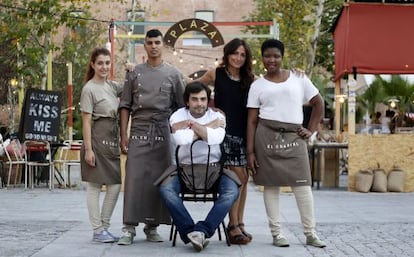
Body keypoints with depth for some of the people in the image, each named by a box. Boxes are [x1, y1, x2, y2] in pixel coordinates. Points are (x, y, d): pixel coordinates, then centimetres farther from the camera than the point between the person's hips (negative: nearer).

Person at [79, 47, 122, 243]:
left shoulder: (112, 86, 13)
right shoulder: (89, 89, -7)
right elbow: (86, 122, -10)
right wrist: (88, 149, -15)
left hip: (112, 140, 7)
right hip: (97, 140, -7)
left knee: (116, 185, 6)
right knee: (94, 186, 0)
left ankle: (104, 227, 16)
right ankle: (98, 231, 4)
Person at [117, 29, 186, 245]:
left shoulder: (173, 74, 7)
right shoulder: (135, 73, 8)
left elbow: (182, 106, 9)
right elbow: (125, 106, 8)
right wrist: (123, 135, 1)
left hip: (163, 132, 1)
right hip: (138, 131, 0)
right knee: (135, 178, -7)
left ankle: (152, 226, 11)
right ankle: (129, 227, -5)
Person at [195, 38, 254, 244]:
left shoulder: (249, 79, 9)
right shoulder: (216, 74, 2)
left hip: (243, 133, 4)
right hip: (225, 132, -4)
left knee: (243, 178, 4)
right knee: (238, 177, -11)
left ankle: (239, 223, 13)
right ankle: (233, 226, -5)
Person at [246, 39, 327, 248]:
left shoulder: (298, 79, 8)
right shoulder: (257, 85, 7)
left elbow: (318, 103, 14)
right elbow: (252, 120, 4)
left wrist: (311, 130, 4)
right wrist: (250, 151, -3)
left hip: (294, 137, 0)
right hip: (267, 136, 0)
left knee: (302, 184, -3)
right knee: (271, 184, 1)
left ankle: (310, 233, 4)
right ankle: (276, 233, 8)